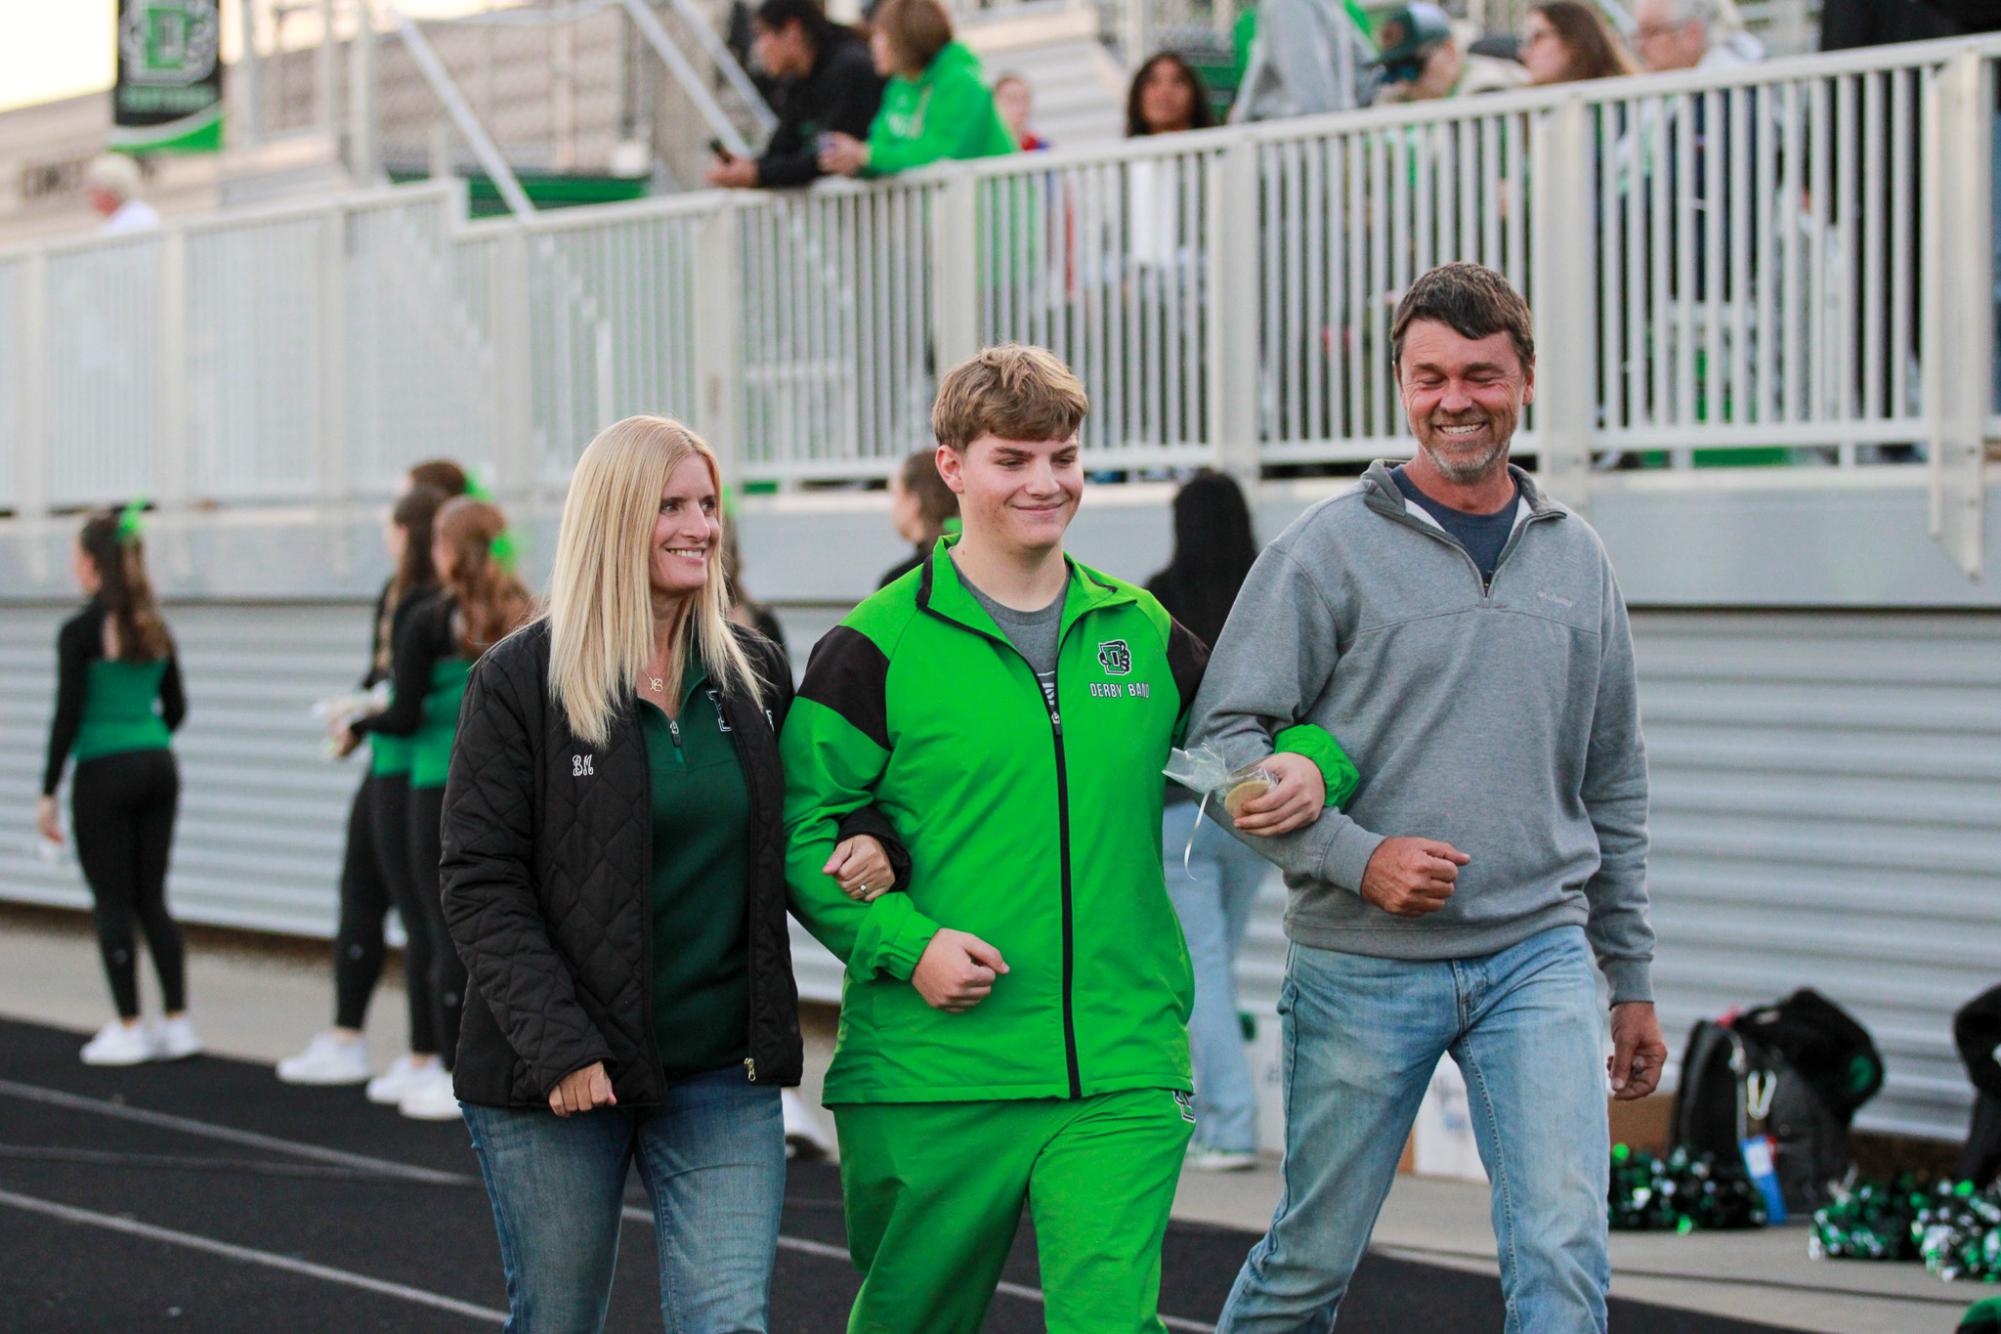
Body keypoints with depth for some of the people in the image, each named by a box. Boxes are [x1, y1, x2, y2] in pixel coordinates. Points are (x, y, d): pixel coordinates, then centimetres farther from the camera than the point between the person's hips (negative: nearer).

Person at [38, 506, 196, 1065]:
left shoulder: (80, 631, -11)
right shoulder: (155, 628, 7)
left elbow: (67, 716, -13)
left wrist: (48, 793, -8)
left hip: (104, 775, -6)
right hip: (158, 768, 6)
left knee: (112, 903, 3)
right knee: (152, 899, 12)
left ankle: (128, 1030, 5)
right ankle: (178, 1023, 10)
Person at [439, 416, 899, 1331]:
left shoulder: (751, 672, 8)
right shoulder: (520, 680, -6)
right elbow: (481, 887, -9)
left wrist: (866, 844, -3)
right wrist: (557, 1046, -18)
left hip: (724, 1077, 3)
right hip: (555, 1082, -3)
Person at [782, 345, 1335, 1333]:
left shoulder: (1143, 635, 10)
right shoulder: (878, 648, -3)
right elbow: (801, 832, -3)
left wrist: (1307, 766, -1)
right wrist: (906, 943, -16)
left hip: (1121, 1071, 2)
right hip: (931, 1073, -2)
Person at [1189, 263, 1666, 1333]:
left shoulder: (1575, 559, 11)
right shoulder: (1328, 550, -3)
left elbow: (1613, 783, 18)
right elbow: (1226, 738, -6)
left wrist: (1633, 979, 17)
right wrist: (1355, 855, -18)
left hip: (1540, 954, 3)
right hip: (1362, 964, -2)